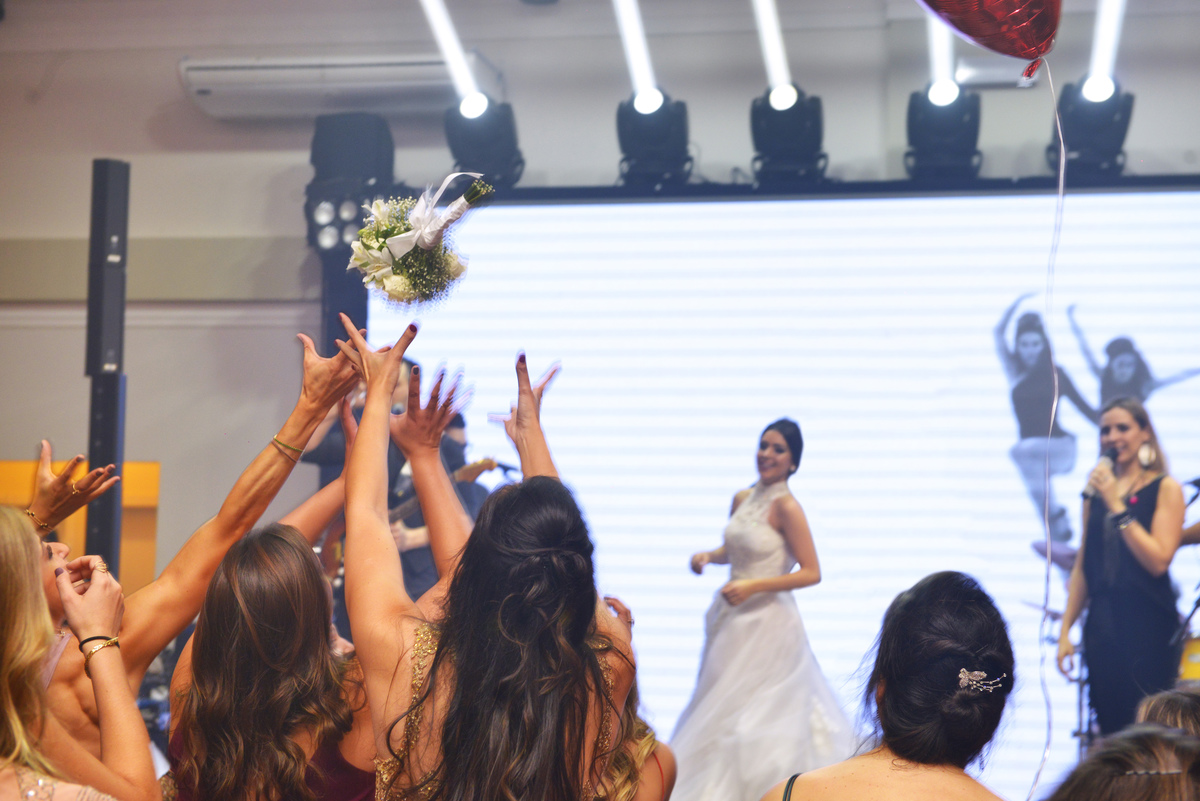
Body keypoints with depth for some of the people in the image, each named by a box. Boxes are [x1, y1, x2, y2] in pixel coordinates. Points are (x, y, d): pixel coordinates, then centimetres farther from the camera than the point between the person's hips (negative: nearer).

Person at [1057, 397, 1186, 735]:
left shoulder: (1165, 488, -2)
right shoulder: (1097, 489, 12)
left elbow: (1158, 560, -15)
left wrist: (1117, 506, -14)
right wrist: (1065, 629, 9)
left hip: (1148, 625, -5)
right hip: (1101, 624, 5)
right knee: (1109, 729, 5)